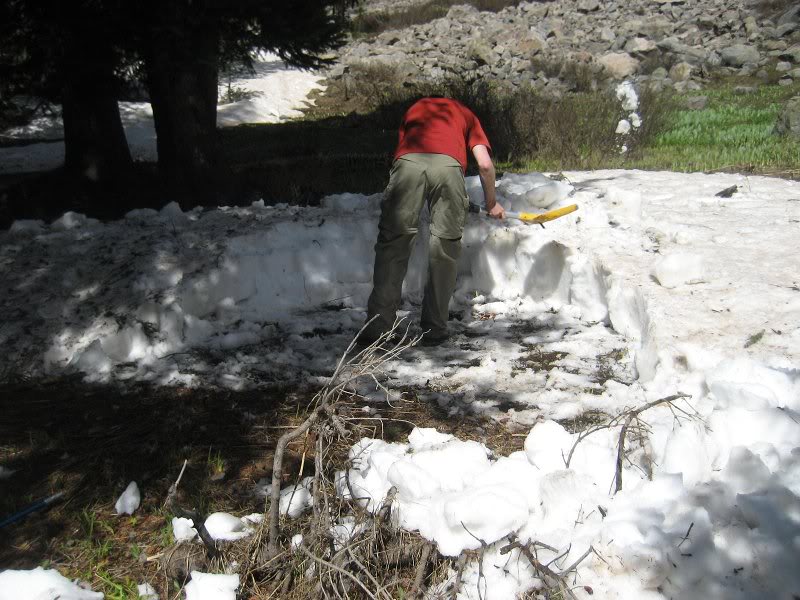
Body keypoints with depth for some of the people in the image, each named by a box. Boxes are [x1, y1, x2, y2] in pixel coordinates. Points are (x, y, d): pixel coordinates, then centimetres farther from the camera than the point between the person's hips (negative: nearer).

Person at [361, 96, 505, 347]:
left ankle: (376, 327, 1)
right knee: (445, 246, 7)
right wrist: (491, 203, 36)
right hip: (448, 164, -1)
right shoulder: (465, 113, 35)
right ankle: (434, 329, 9)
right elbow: (485, 164, 23)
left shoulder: (415, 107, 41)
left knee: (392, 242, 4)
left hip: (407, 161, 1)